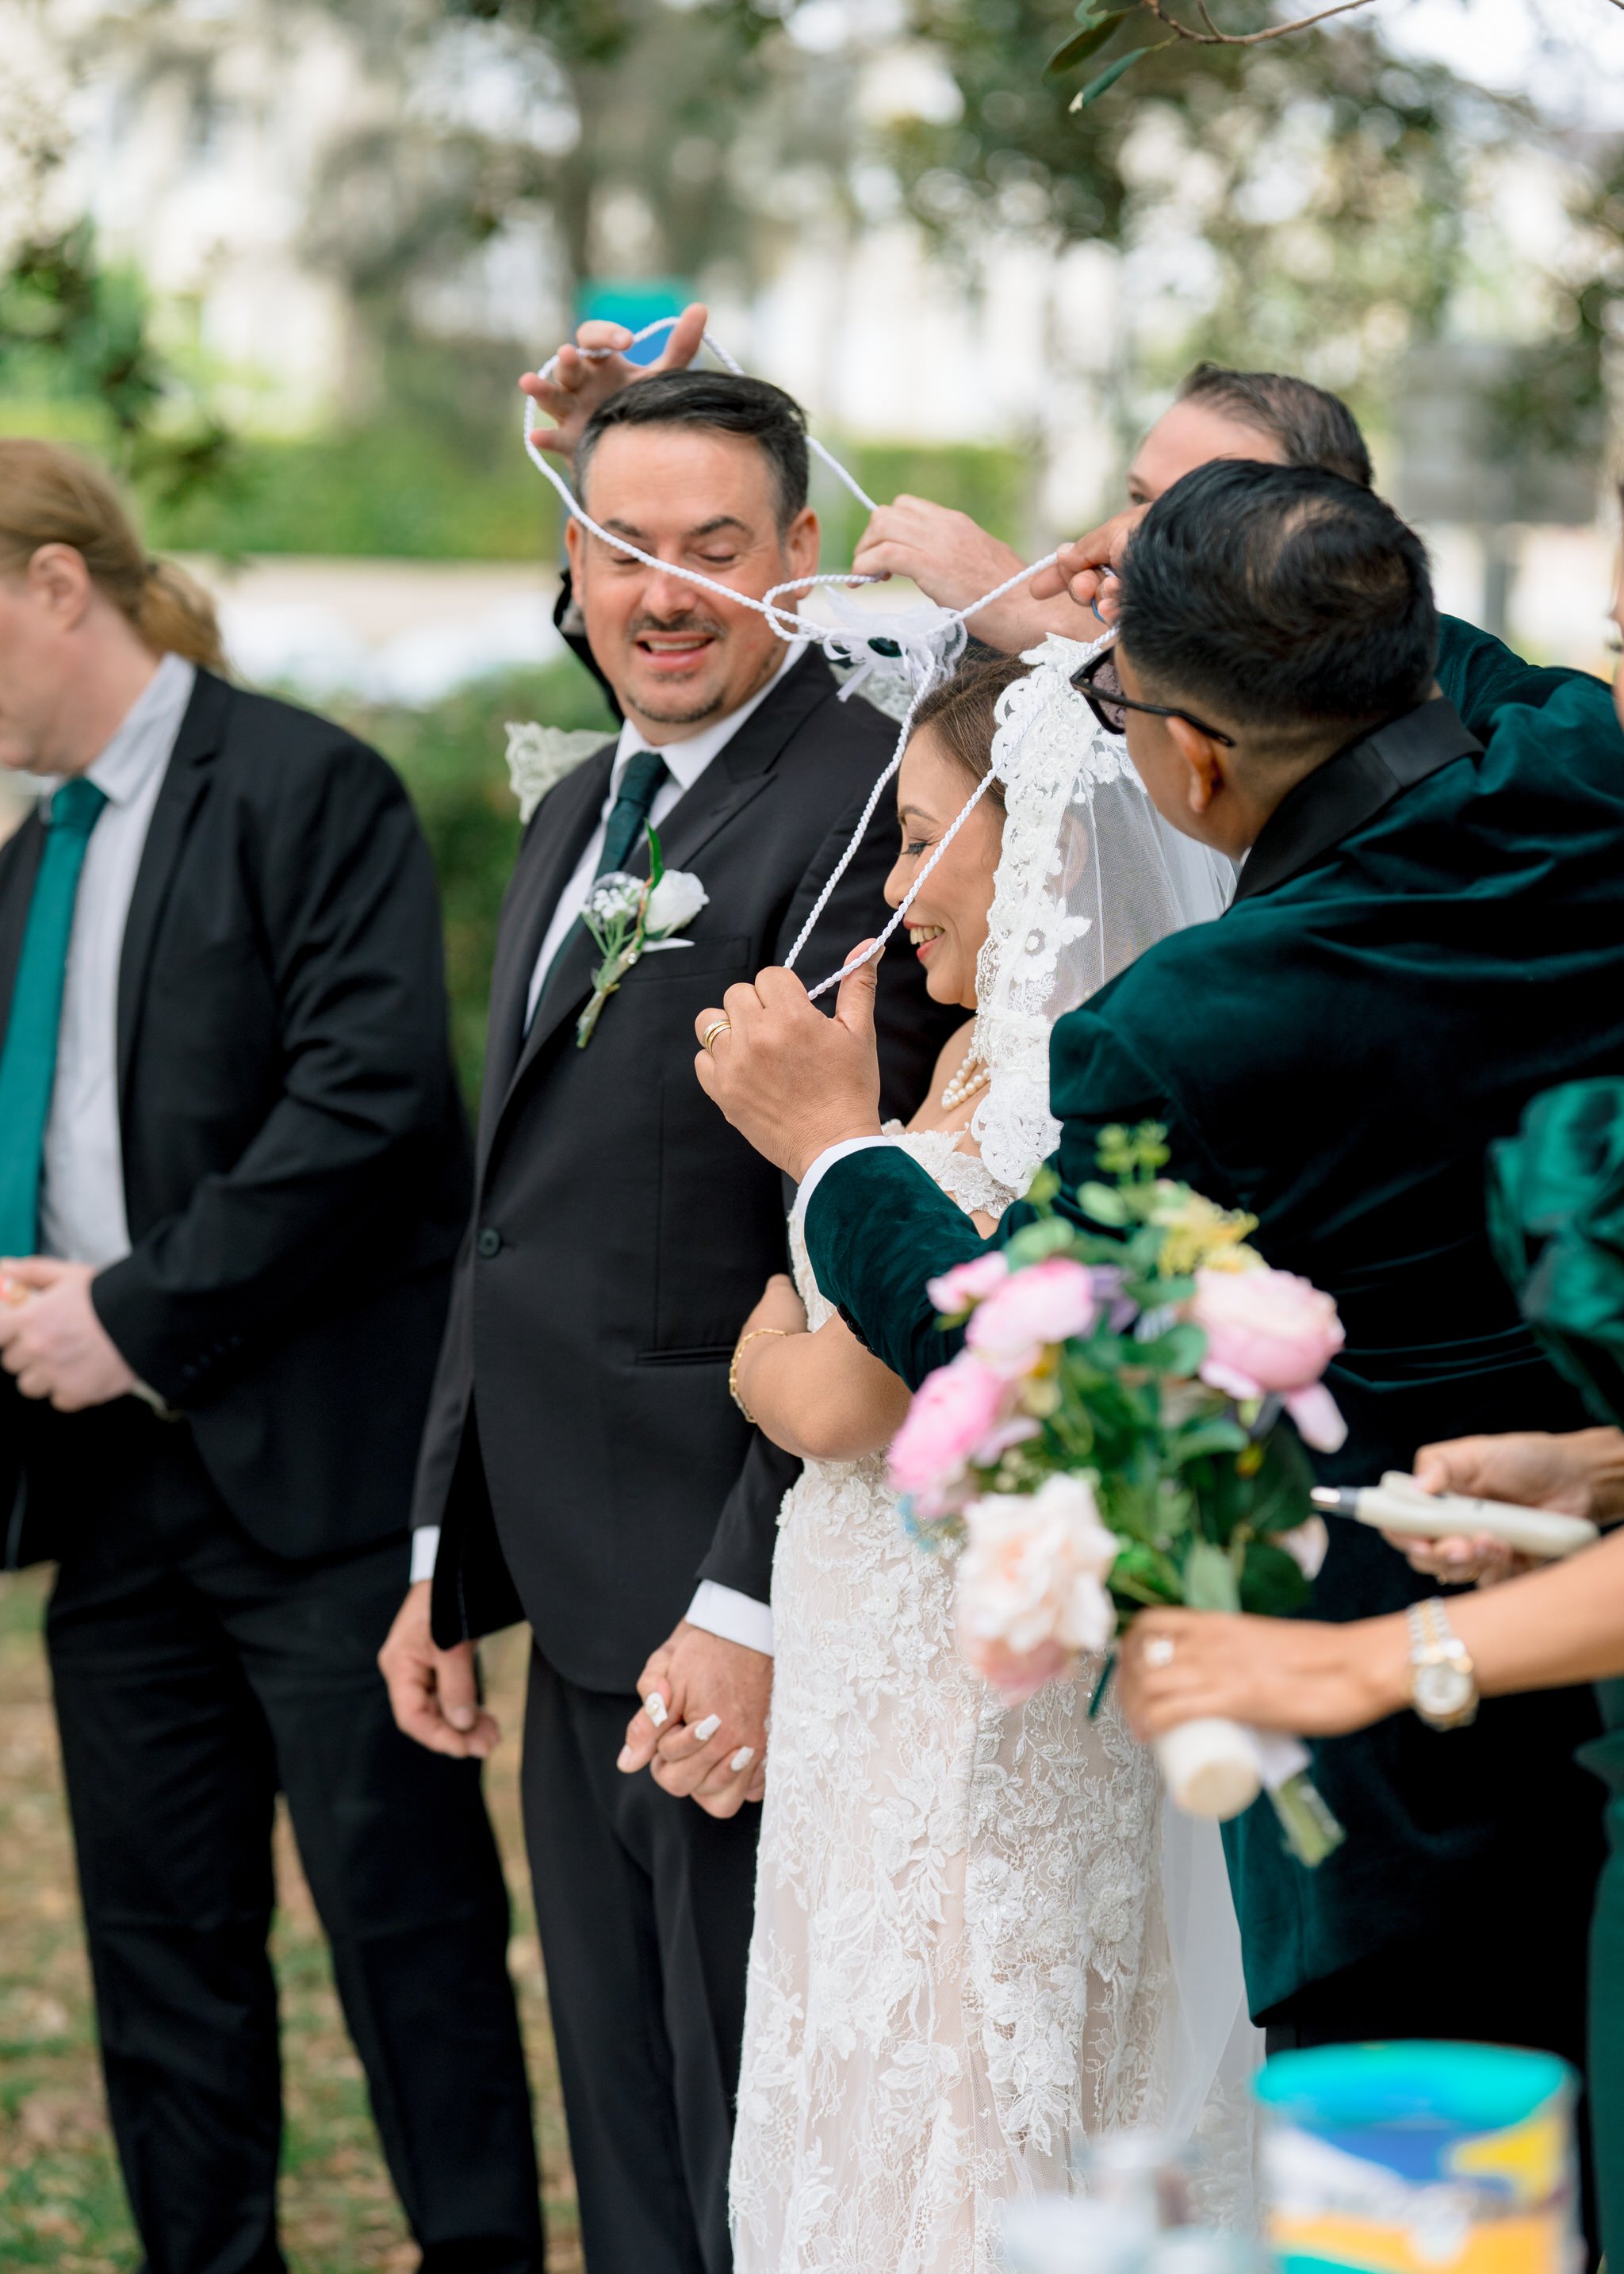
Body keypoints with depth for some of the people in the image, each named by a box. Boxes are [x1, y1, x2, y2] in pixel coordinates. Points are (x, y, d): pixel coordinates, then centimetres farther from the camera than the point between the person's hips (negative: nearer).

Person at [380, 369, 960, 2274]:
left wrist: (757, 1611, -22)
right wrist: (447, 1555, 17)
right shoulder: (575, 817, 16)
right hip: (585, 1610, 9)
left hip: (742, 1616, -9)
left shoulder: (865, 801, -14)